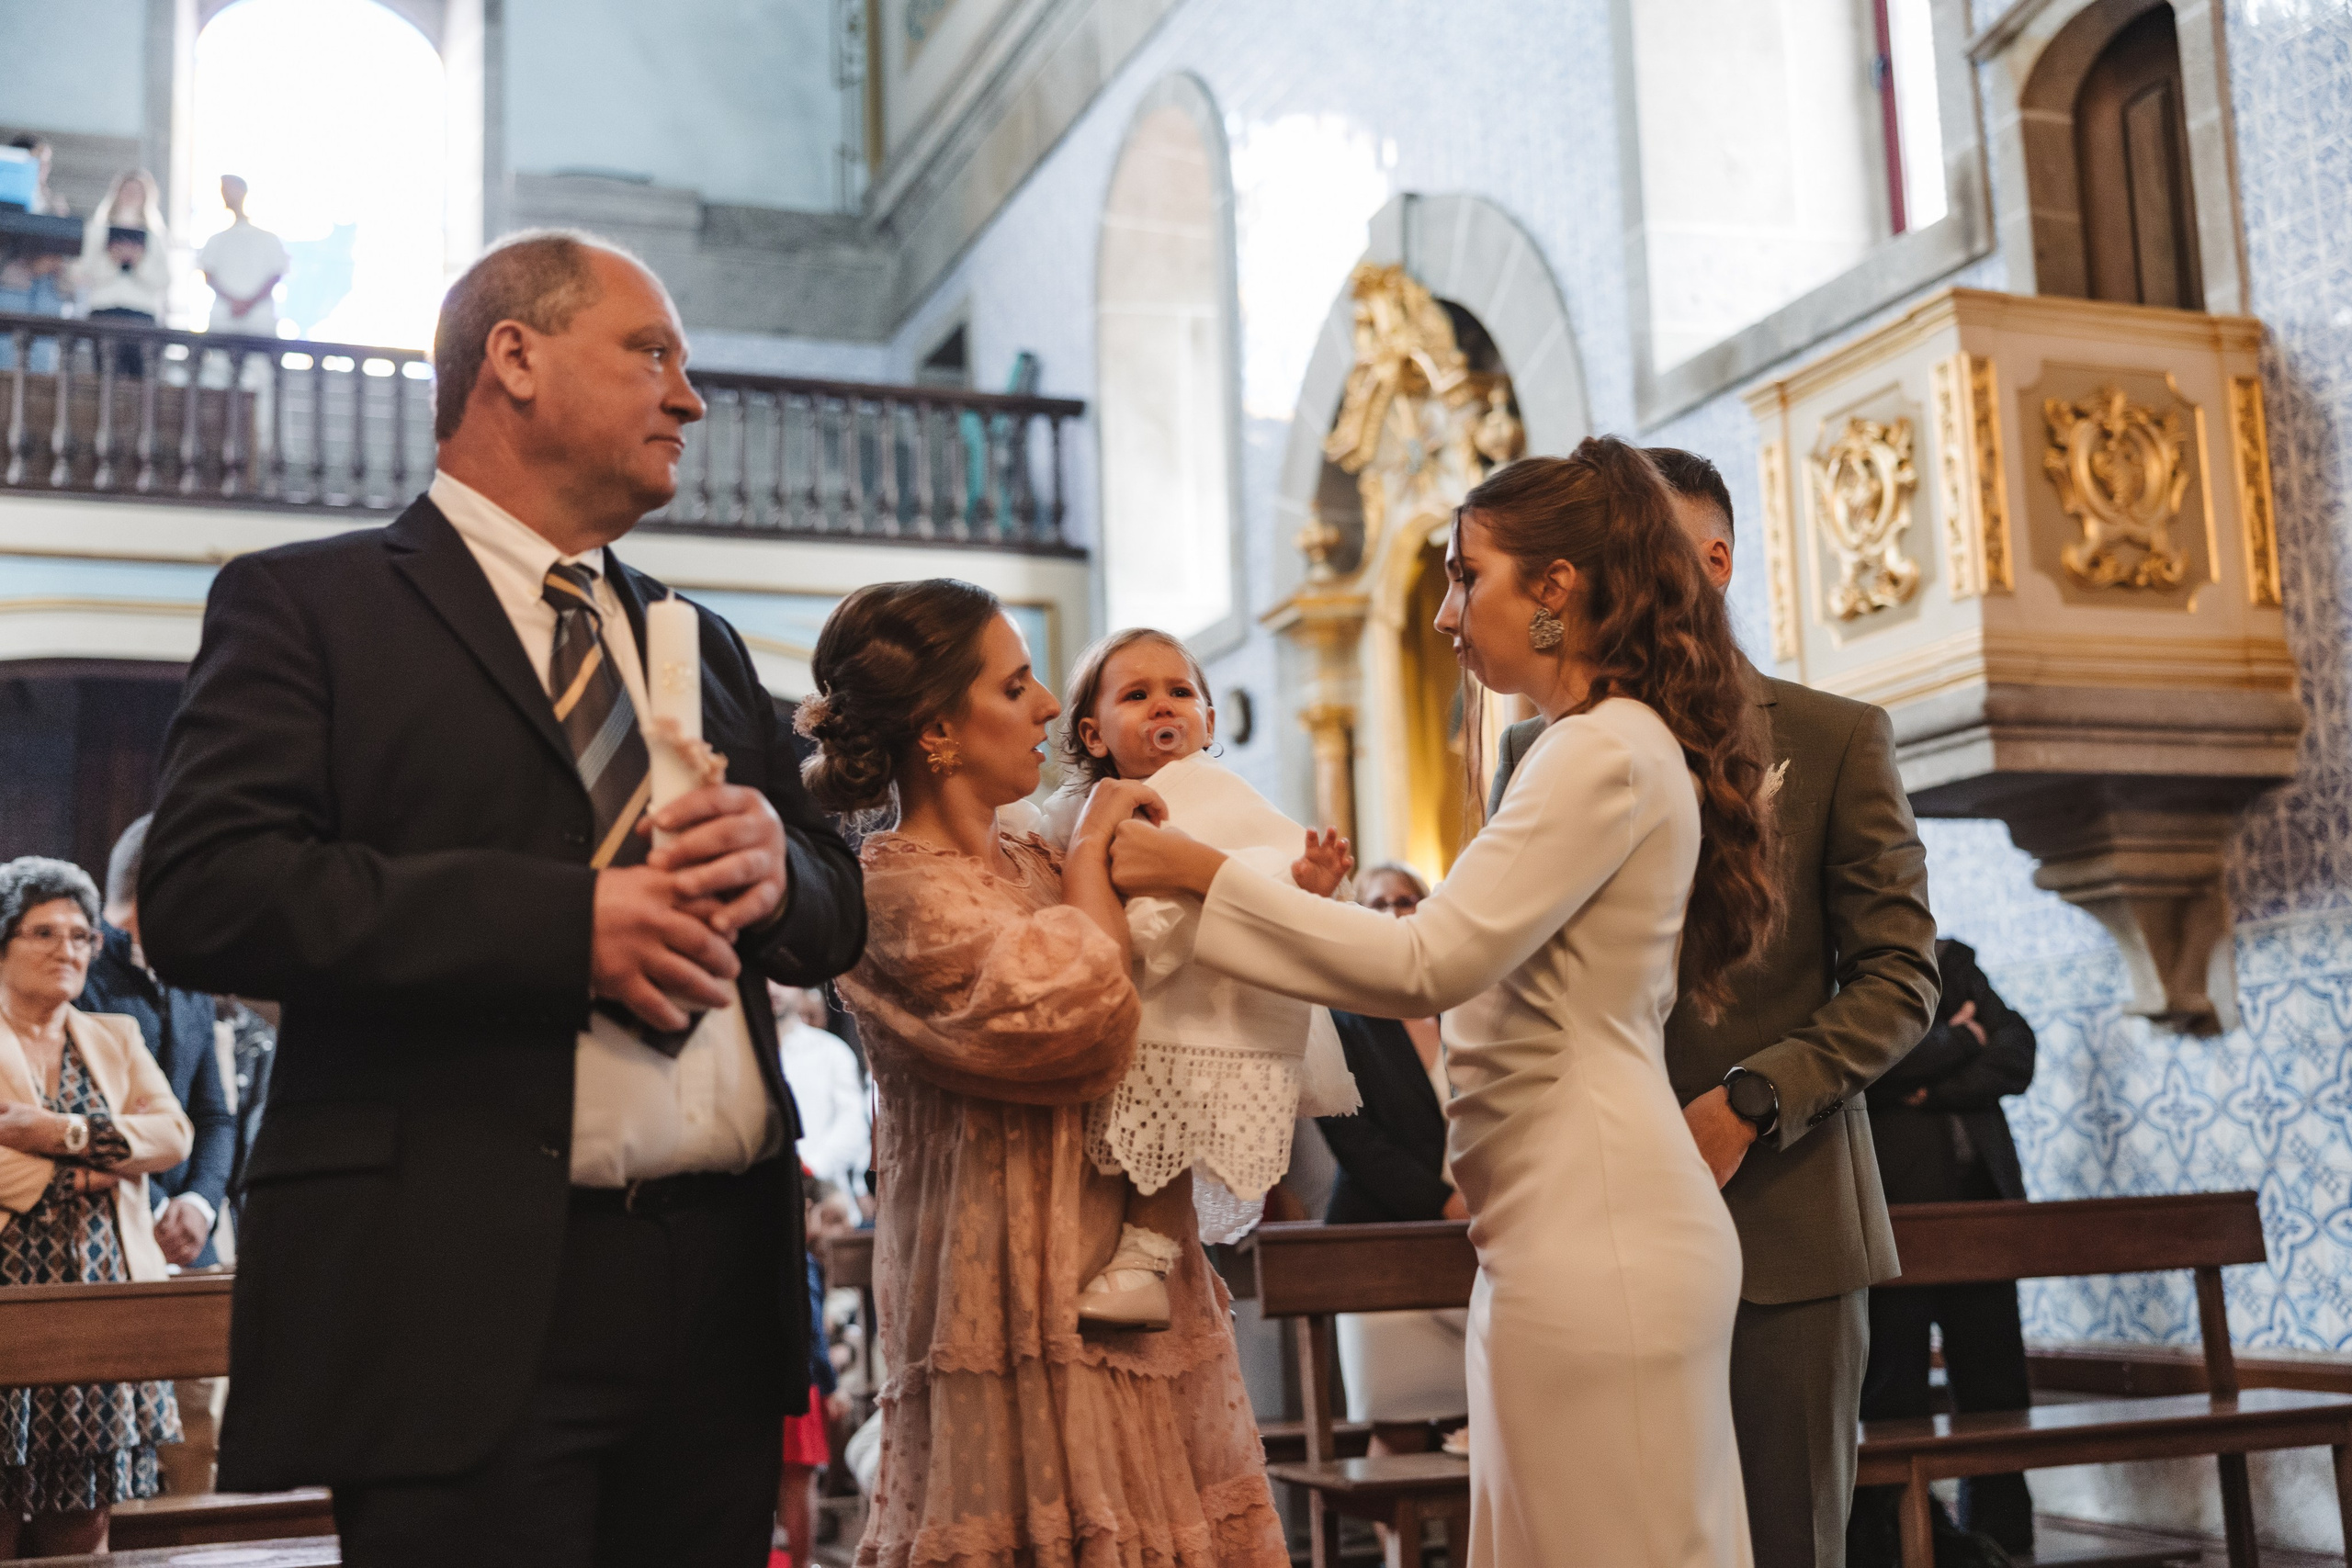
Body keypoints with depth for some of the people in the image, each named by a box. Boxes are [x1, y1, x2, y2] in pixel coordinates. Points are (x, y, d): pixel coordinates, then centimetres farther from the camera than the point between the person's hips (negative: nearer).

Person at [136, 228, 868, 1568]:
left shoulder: (704, 643, 21)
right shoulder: (308, 603, 2)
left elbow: (839, 909, 20)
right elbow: (203, 894, -12)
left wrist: (775, 864, -4)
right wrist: (565, 923, -19)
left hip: (723, 1289, 6)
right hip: (467, 1302, -6)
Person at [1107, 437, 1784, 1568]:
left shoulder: (1604, 752, -14)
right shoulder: (1609, 745, 17)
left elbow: (1434, 963, -19)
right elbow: (1484, 967, 18)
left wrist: (1201, 875, -15)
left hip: (1594, 1241, -10)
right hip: (1573, 1229, 10)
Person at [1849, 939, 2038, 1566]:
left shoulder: (1952, 961, 18)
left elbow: (2016, 1054, 6)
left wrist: (1936, 1087, -9)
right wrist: (1960, 1040, -1)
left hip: (1979, 1199, 5)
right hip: (1888, 1206, -5)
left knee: (1997, 1393, 4)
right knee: (1894, 1398, -2)